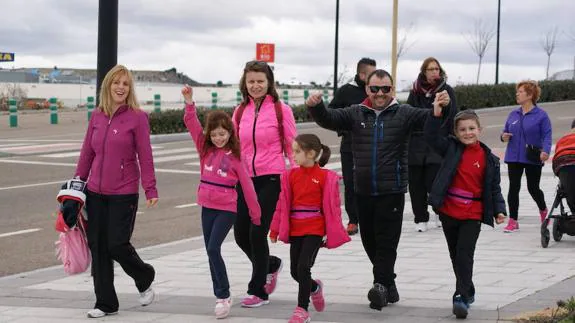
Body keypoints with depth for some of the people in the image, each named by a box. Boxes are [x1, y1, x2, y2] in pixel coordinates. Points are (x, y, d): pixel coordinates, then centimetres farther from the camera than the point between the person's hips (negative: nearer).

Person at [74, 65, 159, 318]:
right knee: (97, 247, 5)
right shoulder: (97, 116, 7)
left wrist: (150, 189, -13)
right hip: (95, 193, 5)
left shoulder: (137, 117, -6)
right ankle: (105, 303, 15)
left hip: (124, 193, -5)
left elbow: (145, 156, -8)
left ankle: (144, 280, 24)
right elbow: (87, 152, 14)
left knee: (117, 245, -6)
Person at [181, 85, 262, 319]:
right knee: (210, 251, 8)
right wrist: (189, 104, -20)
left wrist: (256, 215, 0)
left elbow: (247, 186, -3)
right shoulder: (205, 149, 5)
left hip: (227, 209, -5)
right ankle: (220, 296, 18)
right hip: (207, 207, 5)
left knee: (214, 249, -15)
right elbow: (192, 125, -4)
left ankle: (224, 295, -4)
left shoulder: (235, 156, -6)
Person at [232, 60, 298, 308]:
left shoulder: (281, 110, -4)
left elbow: (292, 147, -1)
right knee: (241, 234, 6)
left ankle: (258, 291, 7)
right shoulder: (240, 112, 9)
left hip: (271, 178, -5)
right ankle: (271, 265, 36)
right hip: (245, 178, 5)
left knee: (257, 232, -8)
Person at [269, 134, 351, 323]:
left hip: (315, 230, -5)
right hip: (295, 229, 5)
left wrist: (332, 234, -5)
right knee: (295, 271, 7)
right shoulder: (291, 175, 5)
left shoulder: (325, 177, -6)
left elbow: (332, 206, -4)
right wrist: (275, 230, 8)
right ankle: (315, 287, 39)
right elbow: (283, 204, 8)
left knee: (303, 267, -15)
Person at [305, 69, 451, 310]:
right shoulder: (356, 114, 8)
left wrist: (442, 107, -31)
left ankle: (381, 285, -12)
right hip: (363, 191, 4)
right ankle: (389, 284, 26)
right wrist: (316, 107, -22)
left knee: (386, 242, -8)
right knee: (369, 241, 12)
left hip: (392, 191, -4)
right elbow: (328, 119, -1)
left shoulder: (403, 114, 1)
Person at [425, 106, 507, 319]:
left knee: (465, 254, -12)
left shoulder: (488, 159, -1)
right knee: (455, 255, 14)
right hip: (449, 212, 3)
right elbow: (431, 137, -11)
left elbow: (494, 188, 4)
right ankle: (468, 291, 31)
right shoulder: (452, 149, 1)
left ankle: (462, 297, -11)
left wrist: (499, 211, -6)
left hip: (473, 215, -3)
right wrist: (436, 115, -22)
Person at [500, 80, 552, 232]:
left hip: (533, 159, -4)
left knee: (533, 188, 7)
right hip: (514, 157, 4)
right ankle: (513, 221, 4)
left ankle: (543, 210, 37)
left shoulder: (541, 115, -8)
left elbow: (547, 136, -12)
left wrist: (545, 151, -28)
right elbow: (506, 132, 16)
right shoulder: (513, 114, 7)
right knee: (514, 188, -1)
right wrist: (504, 137, -7)